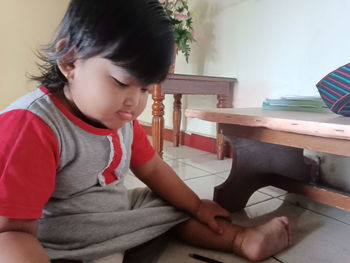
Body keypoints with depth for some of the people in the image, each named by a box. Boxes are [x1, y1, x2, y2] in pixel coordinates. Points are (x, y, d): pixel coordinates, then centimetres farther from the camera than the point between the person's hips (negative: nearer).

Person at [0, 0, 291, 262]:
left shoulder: (121, 118, -2)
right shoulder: (29, 124, -28)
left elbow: (152, 168, 7)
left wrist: (196, 206, 12)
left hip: (120, 211, 7)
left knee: (179, 208, 7)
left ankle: (242, 238, 19)